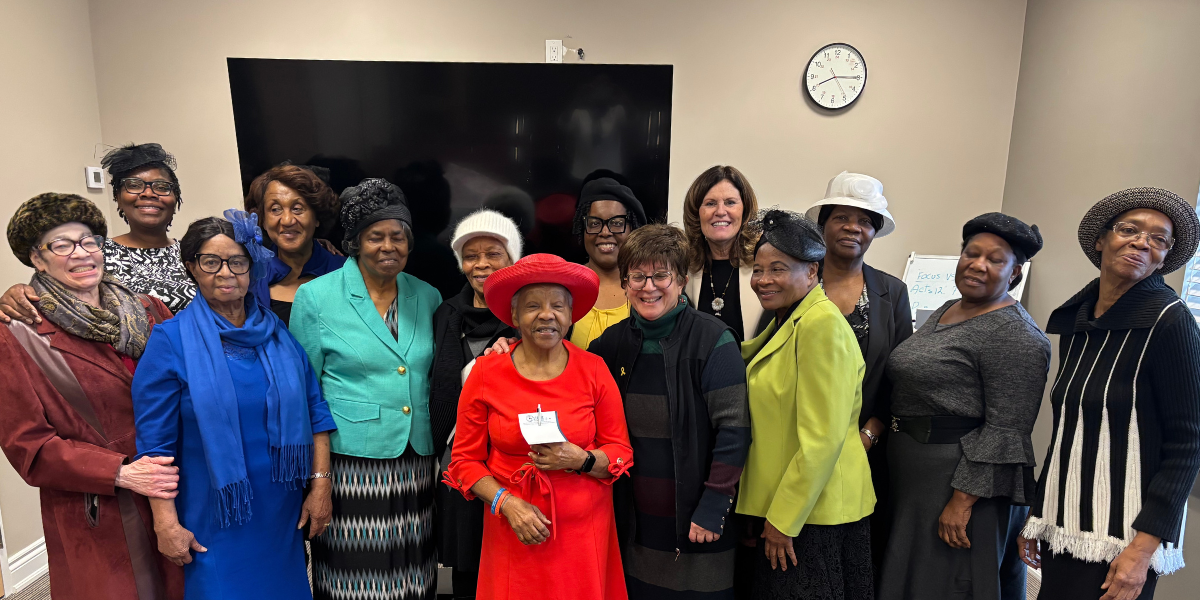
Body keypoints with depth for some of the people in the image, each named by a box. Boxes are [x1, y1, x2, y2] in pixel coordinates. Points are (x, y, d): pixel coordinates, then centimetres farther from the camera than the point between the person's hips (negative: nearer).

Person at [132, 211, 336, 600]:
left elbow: (314, 411, 2)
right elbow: (155, 441, -8)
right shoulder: (171, 340, -8)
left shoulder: (279, 333, 1)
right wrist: (166, 523, -9)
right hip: (212, 523, -3)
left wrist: (320, 485, -1)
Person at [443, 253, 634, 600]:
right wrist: (507, 503, -13)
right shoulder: (485, 375, -4)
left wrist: (581, 460, -17)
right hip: (516, 532, 0)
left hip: (585, 530, 1)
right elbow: (465, 460, 0)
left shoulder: (594, 371, -3)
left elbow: (621, 452, 2)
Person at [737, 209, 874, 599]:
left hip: (812, 507, -9)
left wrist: (783, 518, -18)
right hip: (780, 506, 9)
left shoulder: (822, 325, -19)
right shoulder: (785, 322, 11)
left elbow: (823, 438, -23)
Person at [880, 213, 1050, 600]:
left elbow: (1005, 431, -21)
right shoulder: (945, 312, 11)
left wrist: (963, 500, -23)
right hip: (911, 480, 8)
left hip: (960, 481, -8)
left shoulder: (1016, 334, -16)